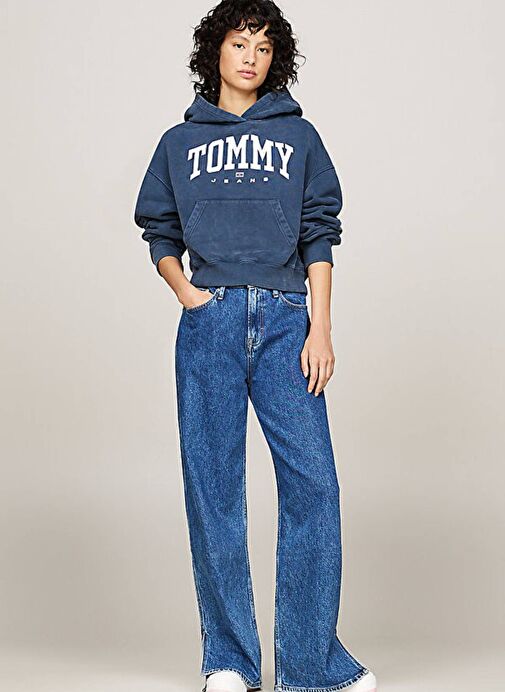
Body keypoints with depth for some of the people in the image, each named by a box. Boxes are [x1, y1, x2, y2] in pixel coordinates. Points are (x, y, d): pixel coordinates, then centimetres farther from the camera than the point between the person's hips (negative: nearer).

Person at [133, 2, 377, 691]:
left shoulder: (298, 136, 15)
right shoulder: (180, 142, 18)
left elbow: (319, 235, 8)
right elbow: (159, 232, 20)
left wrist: (320, 328, -2)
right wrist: (182, 288, 0)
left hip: (285, 318, 0)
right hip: (209, 322, 1)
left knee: (312, 480, -9)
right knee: (213, 486, -1)